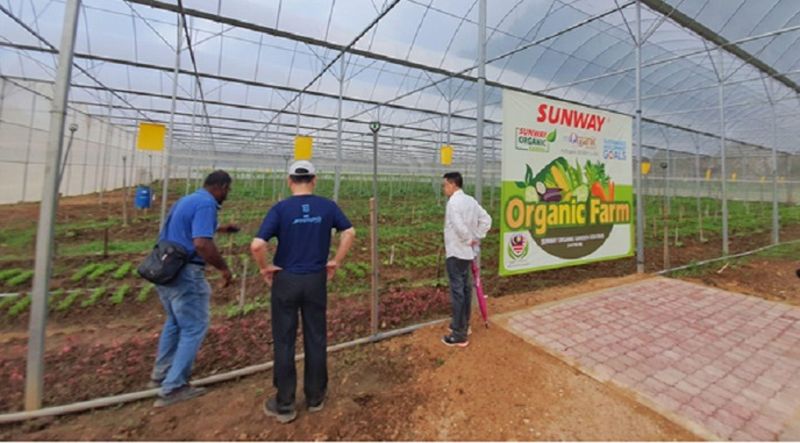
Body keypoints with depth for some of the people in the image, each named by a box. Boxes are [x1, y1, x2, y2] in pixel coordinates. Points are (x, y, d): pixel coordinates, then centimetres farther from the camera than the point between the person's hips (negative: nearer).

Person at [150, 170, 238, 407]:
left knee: (175, 322, 25)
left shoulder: (186, 200, 14)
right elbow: (202, 244, -28)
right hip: (185, 274, -10)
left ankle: (161, 374, 38)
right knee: (194, 328, 4)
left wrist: (219, 229, 37)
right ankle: (173, 388, 13)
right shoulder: (206, 204, -17)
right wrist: (224, 268, -16)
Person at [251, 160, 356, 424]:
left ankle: (284, 405, 25)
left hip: (286, 280, -2)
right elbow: (349, 232, 0)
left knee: (284, 342, 12)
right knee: (316, 339, 14)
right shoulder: (327, 206, -2)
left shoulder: (281, 209, -10)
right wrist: (336, 262, 6)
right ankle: (315, 398, 29)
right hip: (316, 280, 2)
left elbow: (257, 245, -19)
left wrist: (265, 268, -2)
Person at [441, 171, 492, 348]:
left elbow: (459, 225, -30)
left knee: (457, 290, -4)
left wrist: (469, 239, -15)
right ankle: (463, 324, 31)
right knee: (465, 288, 17)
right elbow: (486, 219, 13)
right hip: (466, 252, 9)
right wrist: (477, 238, 9)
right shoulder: (470, 200, 10)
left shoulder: (454, 201, -17)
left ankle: (459, 335, 4)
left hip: (455, 252, -9)